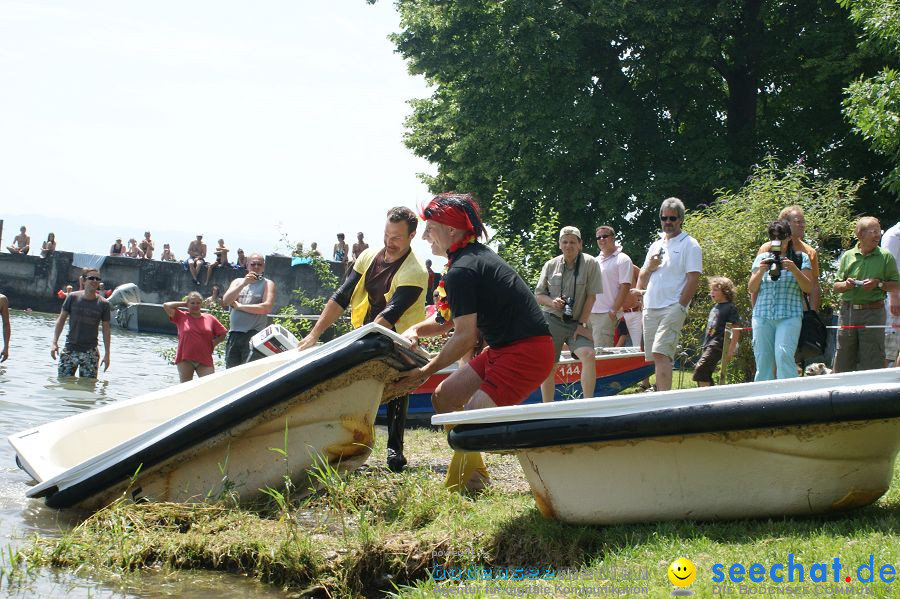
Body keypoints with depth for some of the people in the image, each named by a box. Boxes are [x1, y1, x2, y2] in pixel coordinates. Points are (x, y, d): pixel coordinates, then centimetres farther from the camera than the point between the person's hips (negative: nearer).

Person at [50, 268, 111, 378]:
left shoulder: (103, 304, -1)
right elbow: (61, 320, 6)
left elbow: (106, 329, 5)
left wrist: (107, 354, 2)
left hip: (90, 352, -1)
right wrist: (54, 342, -3)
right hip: (69, 350, 1)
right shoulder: (73, 298, -1)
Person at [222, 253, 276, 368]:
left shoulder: (267, 284, 6)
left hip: (254, 335, -5)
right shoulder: (238, 282, 18)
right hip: (234, 334, 5)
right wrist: (244, 283, -9)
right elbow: (225, 301, 1)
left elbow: (267, 307, -11)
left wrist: (239, 306, -4)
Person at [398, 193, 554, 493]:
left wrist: (427, 370, -9)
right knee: (444, 396, 13)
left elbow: (465, 337, -18)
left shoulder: (461, 271, -18)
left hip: (526, 352, -11)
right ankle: (475, 476, 17)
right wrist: (415, 330, 3)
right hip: (503, 349, 11)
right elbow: (445, 321, 21)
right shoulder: (477, 255, 13)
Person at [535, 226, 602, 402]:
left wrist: (582, 324, -9)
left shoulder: (590, 263, -3)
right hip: (551, 321, 2)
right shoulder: (551, 265, 3)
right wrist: (552, 302, -14)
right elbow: (538, 295, 8)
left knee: (589, 355, -22)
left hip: (577, 323, -1)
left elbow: (591, 296, -4)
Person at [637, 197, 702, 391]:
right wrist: (649, 268, 0)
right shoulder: (655, 246, 20)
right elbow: (641, 280, 22)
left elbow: (693, 279, -7)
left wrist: (679, 307, -14)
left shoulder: (689, 245, 1)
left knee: (661, 353, -20)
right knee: (655, 356, 7)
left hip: (673, 308, -7)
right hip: (650, 308, 7)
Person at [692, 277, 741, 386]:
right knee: (705, 373, 11)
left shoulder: (730, 308, -6)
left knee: (699, 369, -23)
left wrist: (731, 349, -15)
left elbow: (736, 330, -10)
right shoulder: (714, 307, 18)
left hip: (717, 345, -9)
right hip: (707, 345, 9)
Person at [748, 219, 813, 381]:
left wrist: (794, 269, -13)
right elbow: (751, 289, 12)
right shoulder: (762, 258, 15)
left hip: (790, 315, -3)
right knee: (762, 359, 1)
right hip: (762, 315, 3)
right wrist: (761, 271, -6)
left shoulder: (800, 258, 9)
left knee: (783, 354, -20)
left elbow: (808, 288, 2)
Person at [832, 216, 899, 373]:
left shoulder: (886, 256, 3)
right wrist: (845, 285, -8)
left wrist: (878, 284, -13)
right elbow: (836, 287, 13)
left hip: (873, 312, -2)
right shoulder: (848, 256, 8)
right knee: (842, 362, 6)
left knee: (871, 363, -3)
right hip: (847, 311, 2)